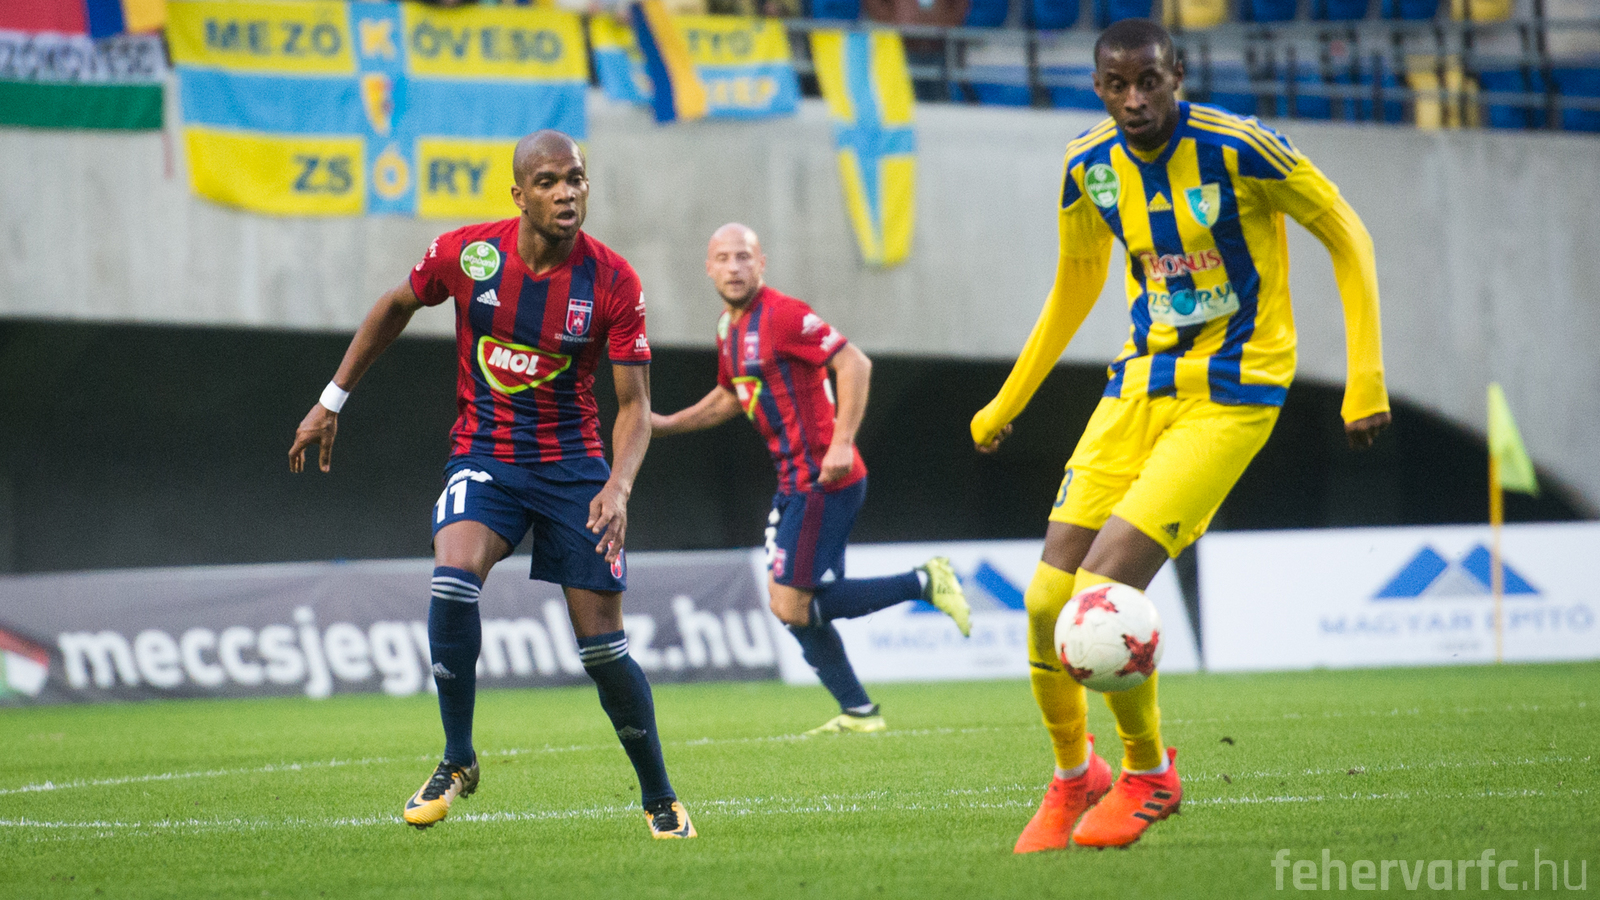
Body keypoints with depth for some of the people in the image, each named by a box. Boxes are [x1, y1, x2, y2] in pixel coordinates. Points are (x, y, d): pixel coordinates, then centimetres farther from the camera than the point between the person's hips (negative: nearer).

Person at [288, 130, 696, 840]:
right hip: (483, 456, 0)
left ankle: (660, 800, 18)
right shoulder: (466, 253, -10)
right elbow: (396, 307, 10)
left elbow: (634, 404, -9)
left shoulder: (612, 281, -13)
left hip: (573, 466, 0)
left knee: (602, 647, -2)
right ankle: (457, 762, -8)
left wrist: (619, 486, -26)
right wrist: (332, 402, 13)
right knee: (452, 584, -27)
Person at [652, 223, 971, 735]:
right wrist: (666, 424, 23)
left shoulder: (782, 315, -14)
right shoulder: (729, 329, 14)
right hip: (795, 482, 9)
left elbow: (854, 363, -19)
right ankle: (857, 712, 16)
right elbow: (729, 397, 31)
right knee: (786, 604, 9)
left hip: (823, 479, -9)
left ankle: (925, 583, -4)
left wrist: (841, 444, -26)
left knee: (794, 607, -12)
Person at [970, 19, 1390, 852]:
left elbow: (1346, 237, -5)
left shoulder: (1238, 148, -15)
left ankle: (1148, 774, 6)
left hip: (1231, 393, -5)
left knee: (1105, 589, -18)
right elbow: (1075, 285, 20)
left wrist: (1365, 377, -10)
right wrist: (1005, 406, 25)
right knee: (1048, 598, -4)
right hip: (1139, 385, 5)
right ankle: (1073, 777, 22)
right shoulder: (1089, 167, 2)